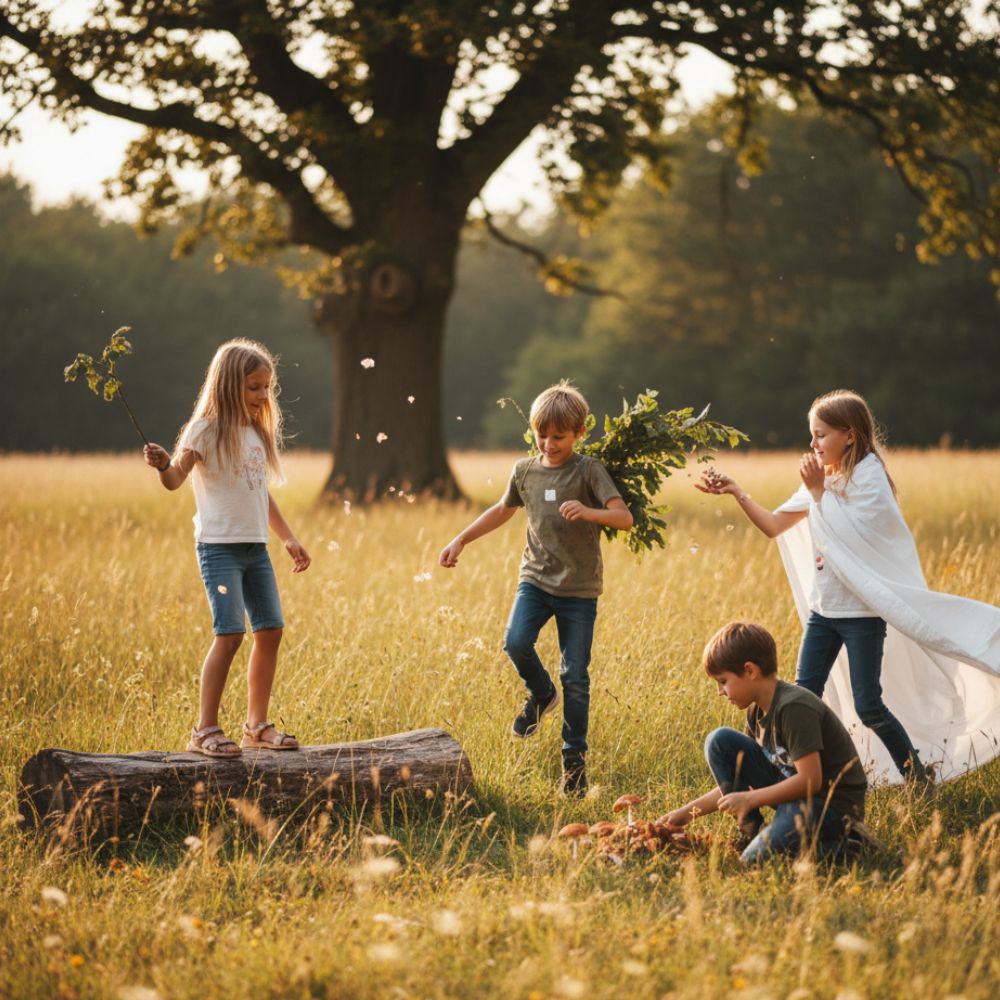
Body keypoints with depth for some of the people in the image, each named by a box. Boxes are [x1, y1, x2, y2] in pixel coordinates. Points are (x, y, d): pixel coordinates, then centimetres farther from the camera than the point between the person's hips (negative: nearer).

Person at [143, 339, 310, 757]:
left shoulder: (257, 433, 15)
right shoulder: (207, 430, -8)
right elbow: (176, 479, -19)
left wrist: (288, 538, 21)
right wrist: (164, 465, -41)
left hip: (255, 546, 8)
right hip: (219, 545, -8)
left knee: (270, 630, 6)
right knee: (229, 632, -15)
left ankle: (256, 725, 18)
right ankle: (205, 730, -9)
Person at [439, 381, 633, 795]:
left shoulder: (588, 470, -9)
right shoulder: (524, 470, 5)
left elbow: (624, 517, -17)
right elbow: (503, 510, 23)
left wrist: (587, 512, -36)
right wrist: (461, 539, 20)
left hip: (580, 588, -3)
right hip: (536, 578, 3)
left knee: (575, 675, 0)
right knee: (516, 643, -22)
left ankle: (575, 756, 16)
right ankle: (541, 695, 11)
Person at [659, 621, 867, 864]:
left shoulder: (794, 708, -23)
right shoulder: (756, 712, 5)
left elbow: (810, 780, -26)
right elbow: (737, 780, 12)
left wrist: (749, 799, -21)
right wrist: (688, 812, 6)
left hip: (832, 805, -8)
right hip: (793, 788, 8)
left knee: (758, 857, -28)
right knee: (720, 742, -3)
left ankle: (834, 841, -3)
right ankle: (754, 831, -1)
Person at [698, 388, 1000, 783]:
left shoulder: (869, 478, -12)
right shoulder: (821, 479, 10)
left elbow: (848, 540, -20)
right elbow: (774, 525, 9)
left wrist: (819, 492, -16)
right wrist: (735, 491, -1)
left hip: (863, 612, -7)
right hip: (823, 608, 7)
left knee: (867, 707, -3)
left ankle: (917, 776, 13)